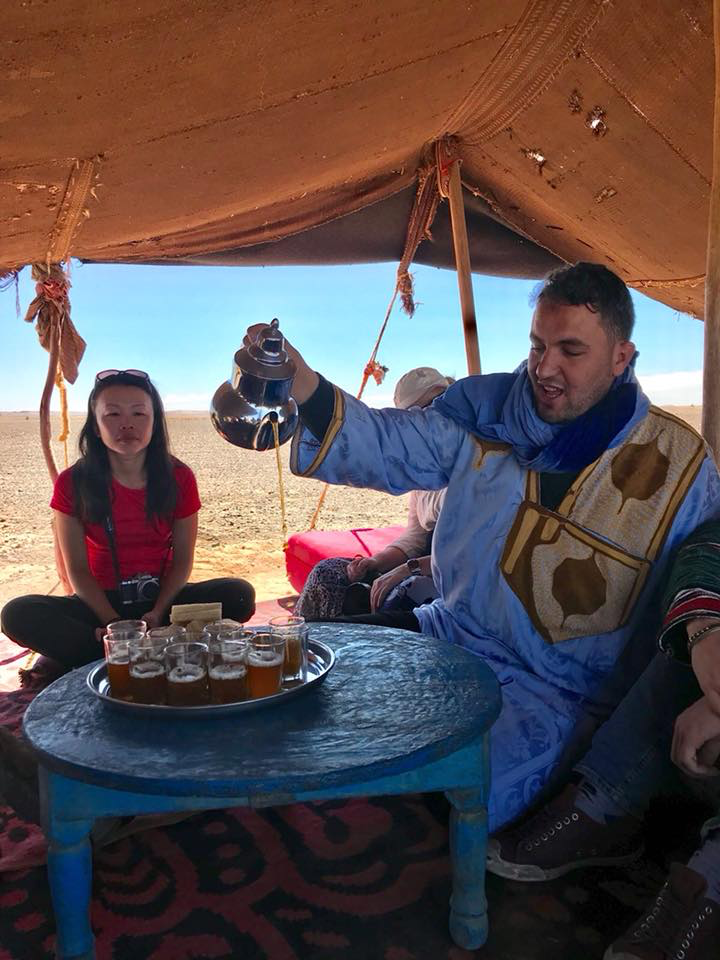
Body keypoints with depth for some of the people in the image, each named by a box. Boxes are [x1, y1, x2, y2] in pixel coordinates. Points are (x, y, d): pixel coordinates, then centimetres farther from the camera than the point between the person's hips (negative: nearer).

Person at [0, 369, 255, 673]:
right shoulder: (73, 483, -8)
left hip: (163, 598, 1)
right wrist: (113, 623, -21)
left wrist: (157, 614, -21)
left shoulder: (179, 478, -6)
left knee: (239, 595, -25)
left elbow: (182, 560, -5)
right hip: (102, 602, 0)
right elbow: (77, 569, -7)